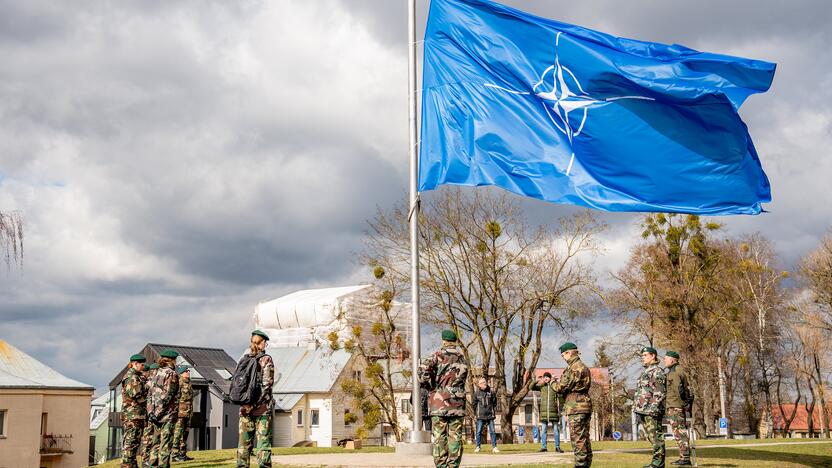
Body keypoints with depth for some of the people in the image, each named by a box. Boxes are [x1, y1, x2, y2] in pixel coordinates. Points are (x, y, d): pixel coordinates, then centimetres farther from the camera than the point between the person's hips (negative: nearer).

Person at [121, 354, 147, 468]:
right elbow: (135, 394, -21)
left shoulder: (137, 376, 19)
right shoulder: (132, 377, -13)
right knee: (131, 440, -9)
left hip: (138, 414, 10)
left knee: (135, 440, 14)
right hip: (133, 414, -10)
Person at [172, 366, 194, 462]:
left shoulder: (188, 383, 17)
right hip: (180, 412, -9)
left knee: (185, 433, 12)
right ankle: (175, 454, -7)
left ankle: (183, 454, 18)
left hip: (188, 413, 9)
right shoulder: (179, 382, -10)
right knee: (177, 433, -8)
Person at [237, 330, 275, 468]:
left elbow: (266, 385, -9)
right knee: (244, 442, 3)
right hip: (246, 408, 4)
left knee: (263, 442, -2)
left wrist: (253, 404, -14)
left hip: (262, 408, -4)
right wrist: (243, 402, -1)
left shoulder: (266, 360, -1)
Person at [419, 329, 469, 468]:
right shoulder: (462, 359, 12)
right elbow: (462, 379, 11)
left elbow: (423, 369, -14)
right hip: (457, 402, 3)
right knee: (455, 436, 5)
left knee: (439, 436, 0)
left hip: (439, 401, -3)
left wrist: (427, 385, 1)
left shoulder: (438, 355, -1)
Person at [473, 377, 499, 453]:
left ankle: (494, 447, 7)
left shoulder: (491, 392, 3)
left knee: (492, 431, 1)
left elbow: (494, 403, 10)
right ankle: (477, 447, 8)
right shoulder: (476, 393, 1)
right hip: (480, 416, -1)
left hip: (490, 415, 1)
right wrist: (476, 412, 5)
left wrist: (494, 412, 5)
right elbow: (474, 403, 9)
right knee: (479, 431, 0)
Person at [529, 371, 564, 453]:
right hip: (544, 412, 1)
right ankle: (543, 447, 5)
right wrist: (536, 381, -17)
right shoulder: (541, 386, 7)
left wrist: (560, 410, -1)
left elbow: (560, 399, 4)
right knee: (543, 430, 2)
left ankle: (557, 447, 8)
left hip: (553, 412, -1)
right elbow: (531, 387, 1)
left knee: (556, 429, 2)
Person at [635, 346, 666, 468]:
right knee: (651, 436, 12)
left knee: (656, 436, -8)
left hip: (651, 411, -10)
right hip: (643, 411, 10)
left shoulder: (656, 371, -9)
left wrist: (652, 408, -22)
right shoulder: (645, 372, 21)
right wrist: (636, 406, 20)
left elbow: (659, 393, -17)